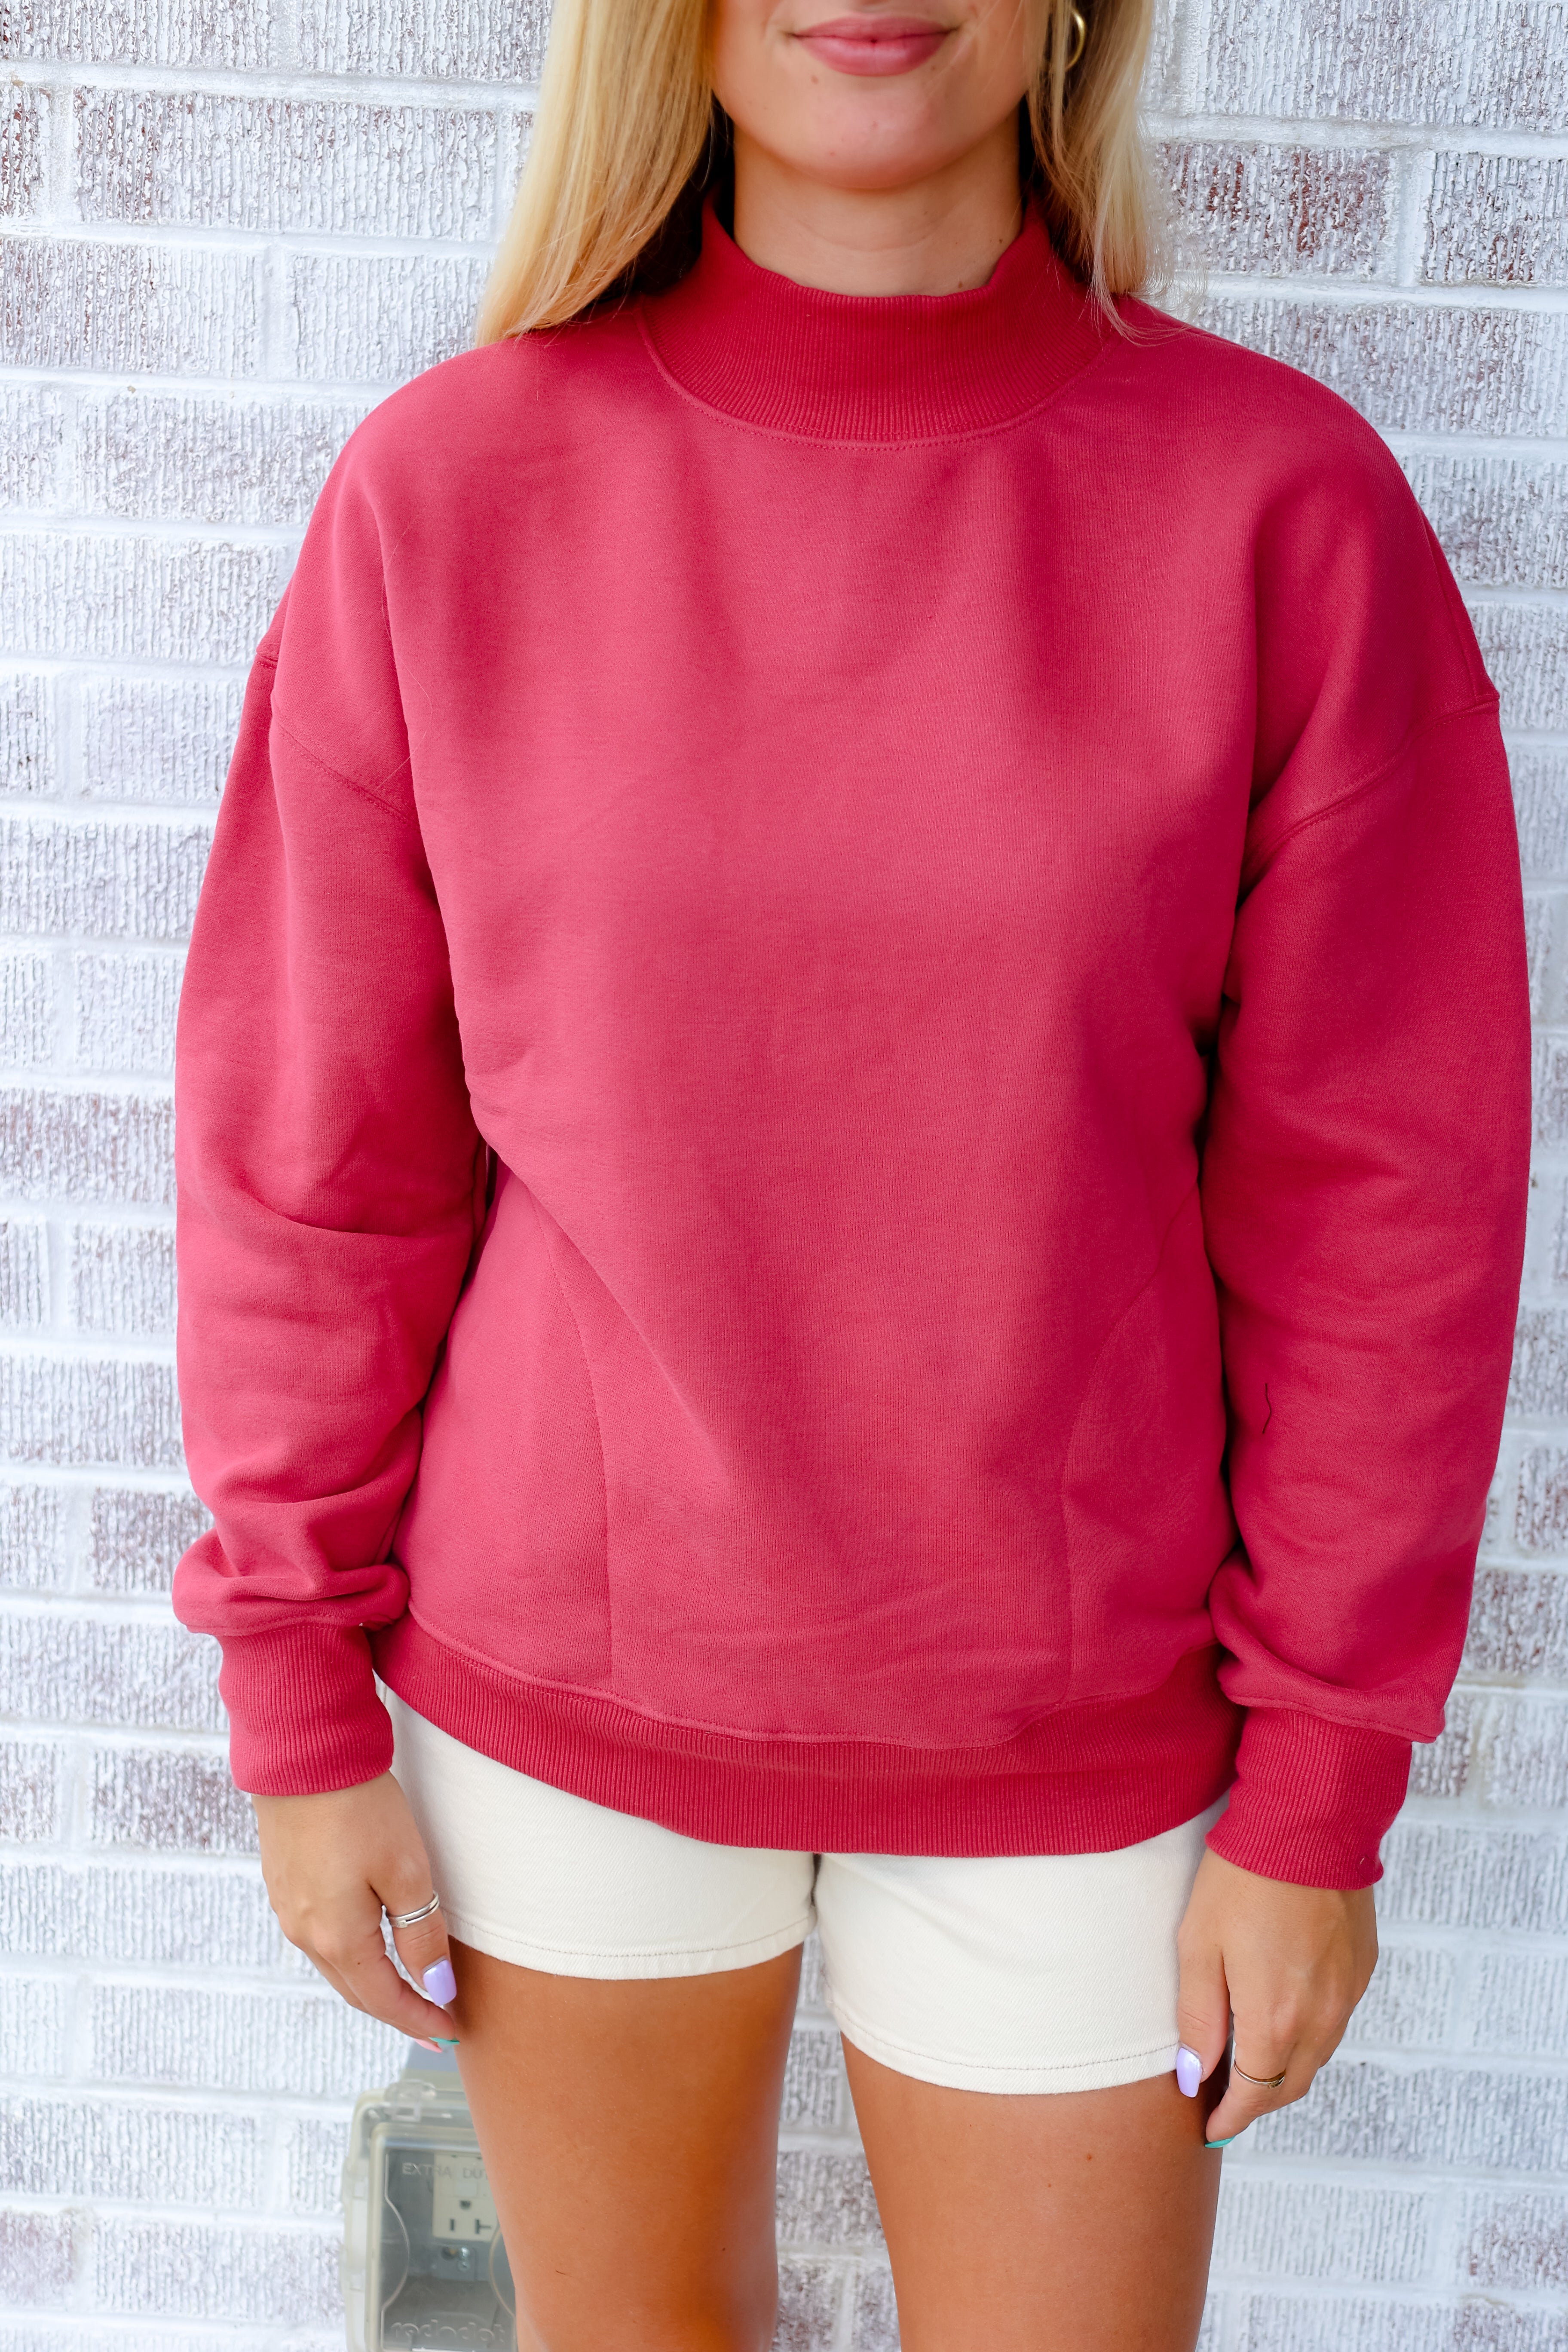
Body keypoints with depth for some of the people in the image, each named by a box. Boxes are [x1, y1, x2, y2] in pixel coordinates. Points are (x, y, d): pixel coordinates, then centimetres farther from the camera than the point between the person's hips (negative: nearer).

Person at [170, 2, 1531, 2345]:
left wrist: (1320, 1791, -4)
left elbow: (1375, 1195, -7)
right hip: (558, 1690, 1)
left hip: (1076, 1747, 0)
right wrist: (302, 1703, 1)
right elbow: (313, 1148, -3)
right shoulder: (447, 491, -9)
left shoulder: (1283, 503, -11)